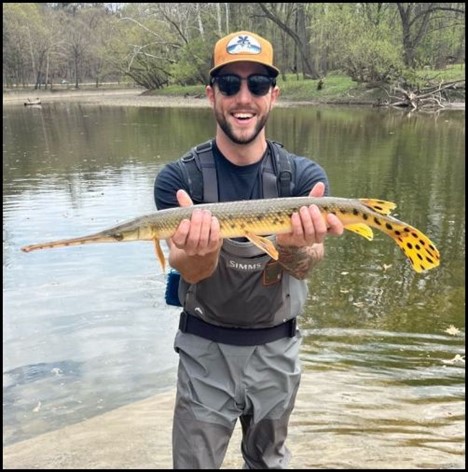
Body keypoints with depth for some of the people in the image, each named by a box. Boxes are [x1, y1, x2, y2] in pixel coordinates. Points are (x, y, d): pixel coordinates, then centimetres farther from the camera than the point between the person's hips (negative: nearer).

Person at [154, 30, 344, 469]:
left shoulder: (305, 175, -8)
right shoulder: (178, 177, -12)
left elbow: (304, 265, -21)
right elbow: (190, 269, -22)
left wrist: (294, 244, -44)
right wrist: (200, 249, -45)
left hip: (277, 348, 2)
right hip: (205, 349, -1)